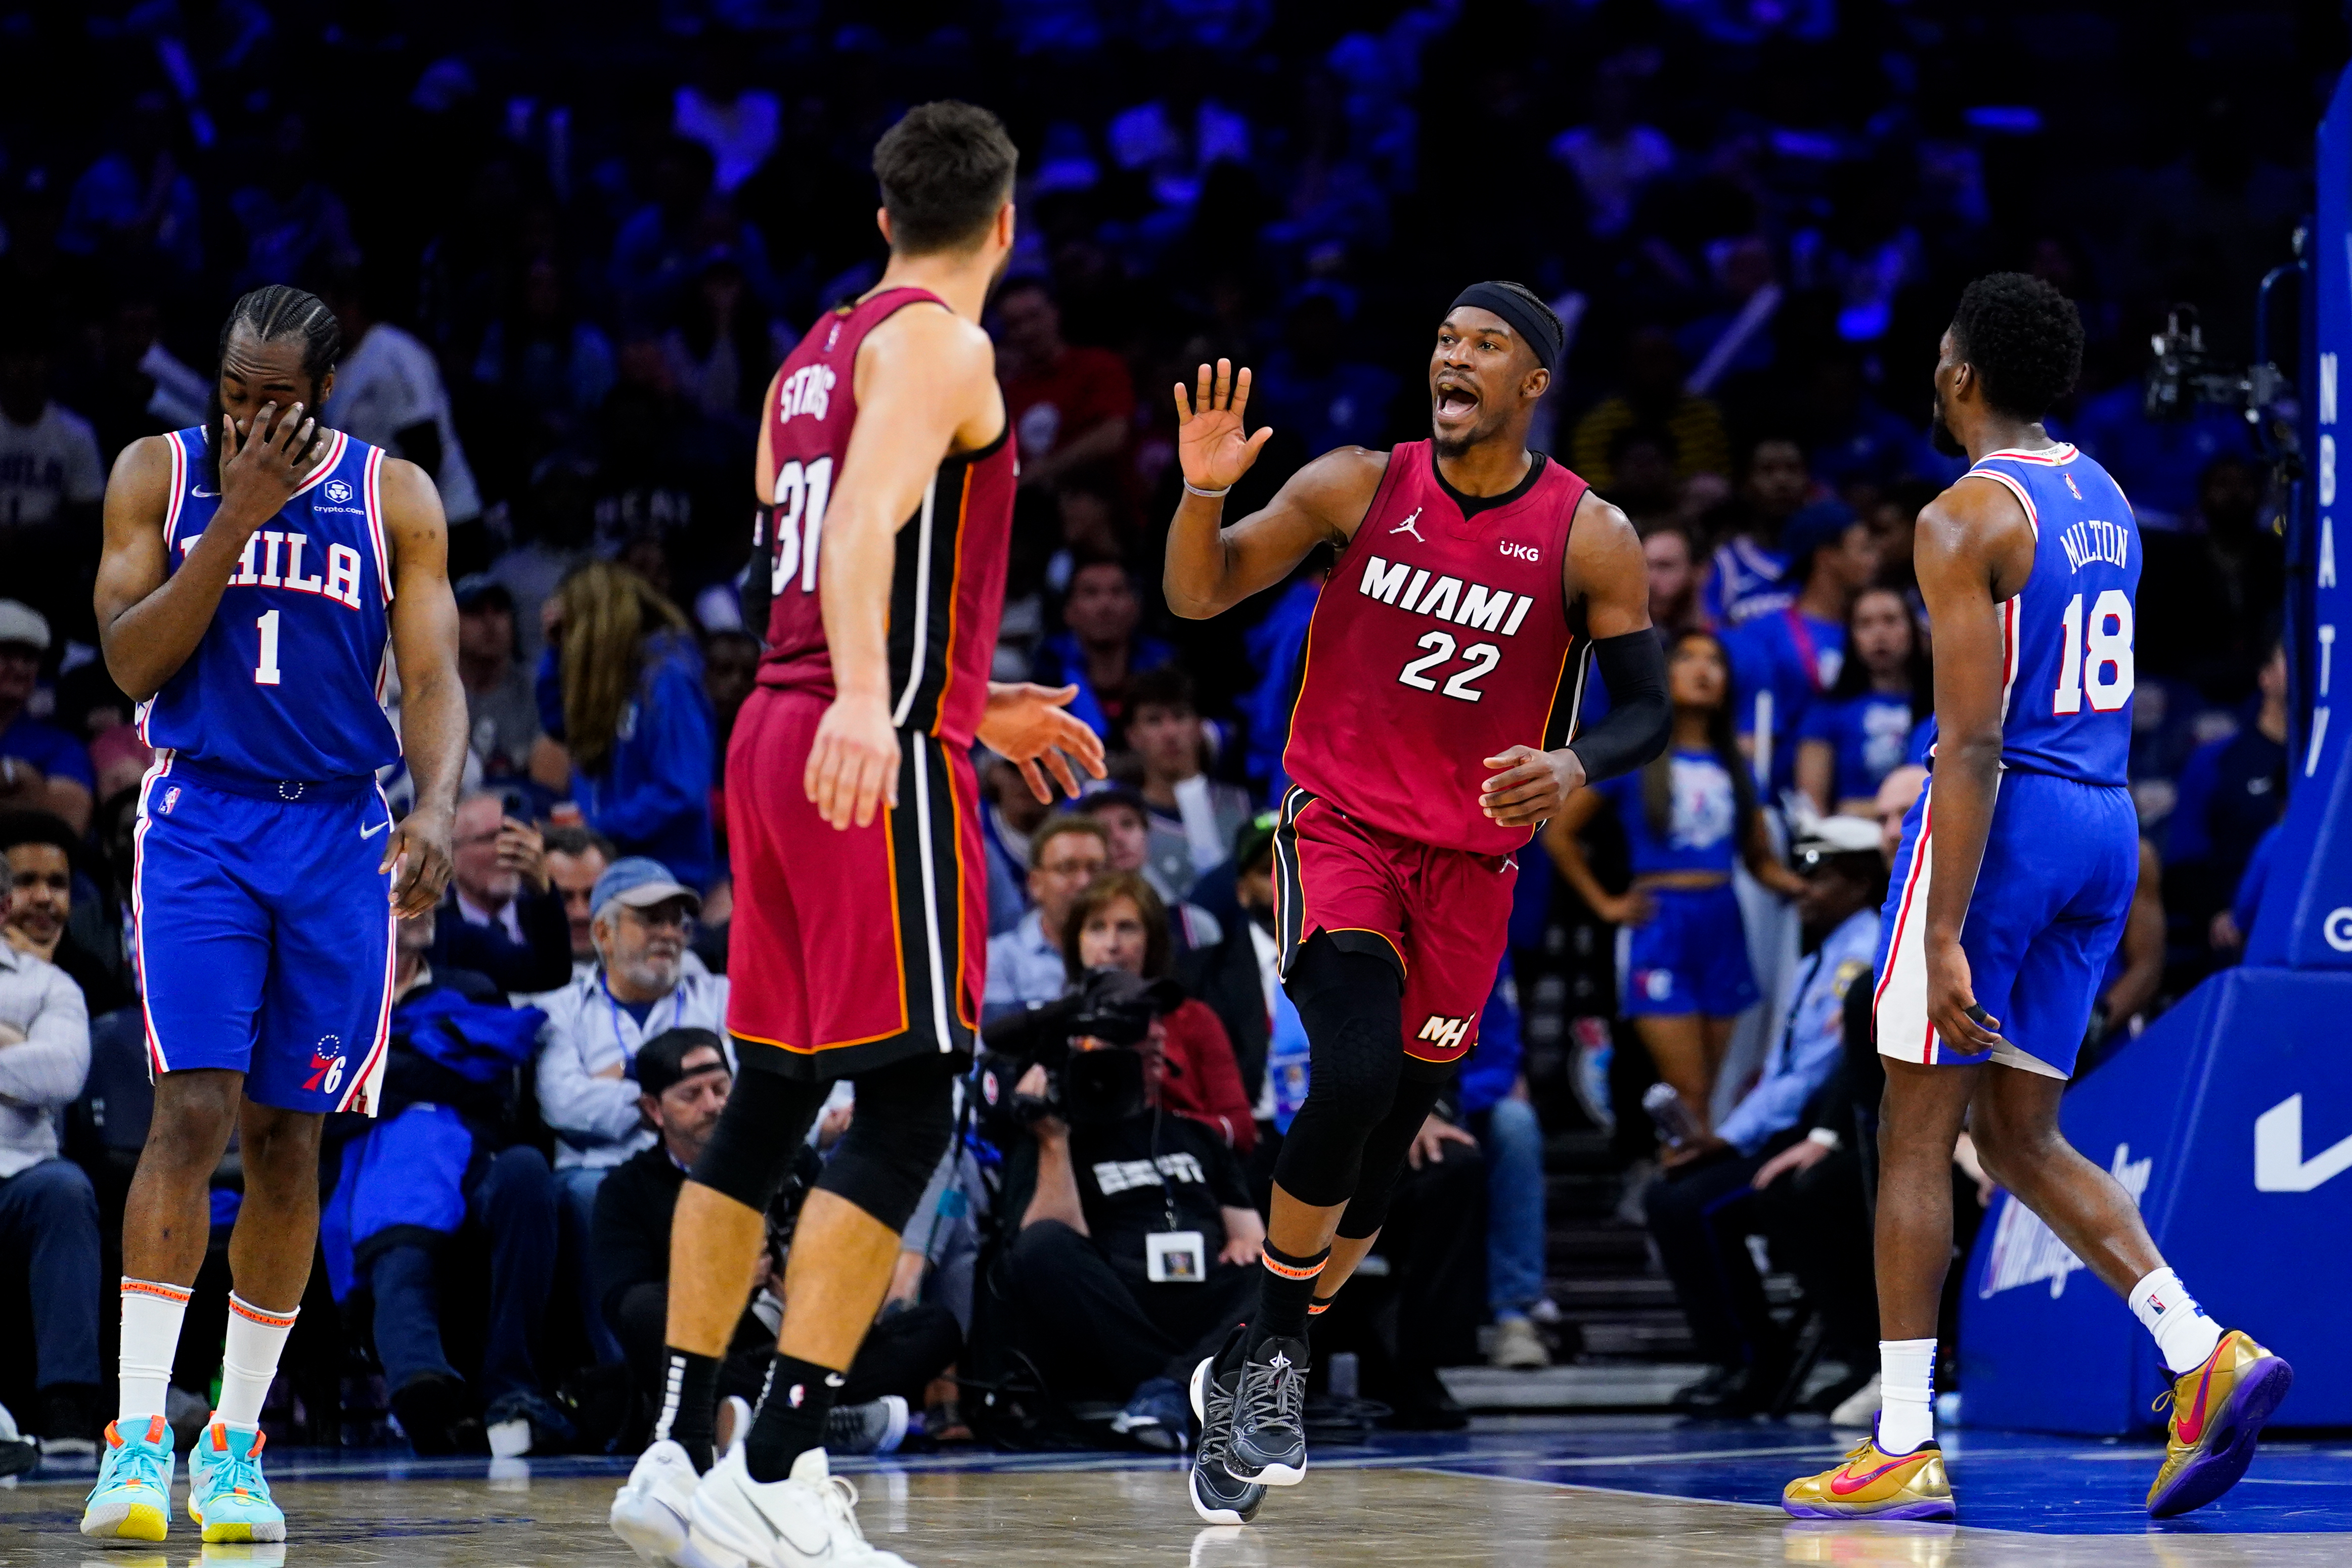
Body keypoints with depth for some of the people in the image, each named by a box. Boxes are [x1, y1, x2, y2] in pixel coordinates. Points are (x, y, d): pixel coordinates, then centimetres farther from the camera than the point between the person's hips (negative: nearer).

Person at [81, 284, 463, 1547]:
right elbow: (131, 662, -8)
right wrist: (238, 517, -15)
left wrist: (437, 804, -21)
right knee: (193, 1109, -16)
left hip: (339, 836, 2)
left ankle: (234, 1444, 13)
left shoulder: (396, 497, 3)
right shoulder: (160, 474, 1)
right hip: (199, 823, -2)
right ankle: (138, 1435, -17)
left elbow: (433, 677, -2)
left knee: (287, 1139, 4)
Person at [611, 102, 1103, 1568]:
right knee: (910, 1107, -9)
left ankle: (681, 1451, 16)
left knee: (770, 1103, 14)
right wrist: (867, 701, -38)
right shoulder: (938, 343, -7)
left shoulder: (814, 358, 20)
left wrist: (975, 707, 36)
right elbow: (869, 522, -24)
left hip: (782, 734, 9)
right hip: (875, 759, -9)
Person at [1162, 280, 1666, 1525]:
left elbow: (1646, 708, 1)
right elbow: (1199, 596, -2)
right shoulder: (1359, 487, -3)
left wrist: (1574, 767, -20)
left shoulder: (1590, 537, -4)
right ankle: (1270, 1357, -10)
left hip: (1470, 863, 2)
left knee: (1384, 1148, 6)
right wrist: (1205, 491, -21)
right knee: (1354, 1077, -25)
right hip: (1339, 827, -2)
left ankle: (1248, 1379, 25)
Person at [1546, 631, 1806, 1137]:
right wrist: (1605, 904, 0)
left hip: (1722, 925, 5)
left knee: (1705, 1098, 6)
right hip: (1660, 927, -5)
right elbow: (1559, 834, 4)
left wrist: (1800, 886, -5)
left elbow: (1761, 859, 15)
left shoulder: (1731, 767, 14)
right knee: (1688, 1096, -12)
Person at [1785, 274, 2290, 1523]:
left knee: (1916, 1137, 1)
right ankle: (2205, 1355, -4)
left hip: (2004, 816, -8)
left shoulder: (1968, 517, -13)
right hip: (2106, 819, 8)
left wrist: (1944, 937, -21)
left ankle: (1901, 1451, 1)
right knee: (2022, 1137, 14)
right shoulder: (2101, 498, 13)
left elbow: (1974, 739, -19)